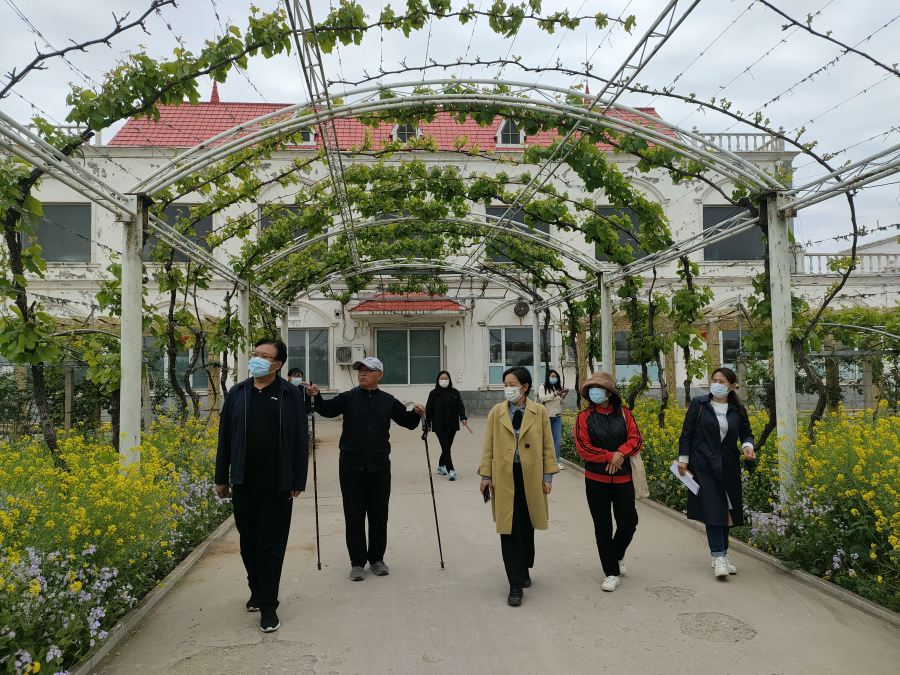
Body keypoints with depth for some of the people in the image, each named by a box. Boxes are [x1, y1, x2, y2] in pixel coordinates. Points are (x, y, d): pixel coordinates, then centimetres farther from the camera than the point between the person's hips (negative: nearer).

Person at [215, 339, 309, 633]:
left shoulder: (290, 394, -3)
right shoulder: (237, 393, 6)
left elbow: (300, 439, -2)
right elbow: (225, 437, 10)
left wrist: (298, 480, -5)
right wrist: (221, 478, 9)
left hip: (277, 484, -3)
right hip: (244, 482, 3)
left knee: (272, 545, 2)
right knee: (248, 541, 14)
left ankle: (268, 604, 13)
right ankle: (257, 590, 35)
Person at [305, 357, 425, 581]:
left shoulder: (388, 401, 4)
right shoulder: (349, 397, 0)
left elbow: (407, 422, 6)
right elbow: (328, 410, -15)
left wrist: (417, 414, -15)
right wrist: (317, 397, -34)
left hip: (379, 466, 1)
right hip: (351, 465, -1)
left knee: (379, 514, 9)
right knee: (354, 515, 3)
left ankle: (377, 558, 24)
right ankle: (357, 562, 15)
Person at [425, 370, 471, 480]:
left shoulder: (455, 392, 7)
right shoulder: (434, 393, -1)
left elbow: (460, 406, 2)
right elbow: (429, 409, 2)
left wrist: (463, 417, -14)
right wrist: (428, 424, 1)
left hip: (452, 425, 3)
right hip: (439, 426, -3)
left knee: (447, 447, 11)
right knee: (446, 447, -8)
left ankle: (441, 465, 32)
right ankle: (451, 470, -6)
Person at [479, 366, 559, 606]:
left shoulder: (539, 412, -1)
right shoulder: (496, 412, 1)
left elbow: (547, 445, 3)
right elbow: (489, 445, 4)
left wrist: (548, 475, 0)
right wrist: (486, 475, 1)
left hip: (531, 478, 1)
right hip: (505, 477, 0)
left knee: (527, 527, 14)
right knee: (509, 530, -1)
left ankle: (524, 570, 35)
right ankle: (516, 584, 5)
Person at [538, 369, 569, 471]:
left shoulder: (558, 387, 14)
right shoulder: (543, 387, 2)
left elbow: (561, 402, 15)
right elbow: (541, 398, -14)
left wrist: (563, 396, -5)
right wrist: (554, 395, -23)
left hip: (557, 417, 4)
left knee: (558, 440, 1)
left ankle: (557, 461, 4)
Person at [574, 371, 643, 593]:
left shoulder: (624, 413, 2)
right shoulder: (584, 417, -3)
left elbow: (636, 440, -4)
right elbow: (583, 449, -9)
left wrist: (620, 453, -20)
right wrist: (610, 456, -16)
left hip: (622, 477, 1)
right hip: (596, 479, -1)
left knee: (628, 523, 5)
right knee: (603, 528, 5)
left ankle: (617, 555, 36)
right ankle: (611, 573, 17)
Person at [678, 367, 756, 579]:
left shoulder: (738, 410, 7)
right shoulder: (699, 404, -1)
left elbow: (746, 433, 14)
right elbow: (687, 433, 1)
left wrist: (747, 446, -9)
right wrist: (683, 459, -2)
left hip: (728, 467, 4)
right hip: (704, 464, -3)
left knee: (726, 510, 8)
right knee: (713, 509, -8)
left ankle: (722, 553, 20)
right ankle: (718, 557, -8)